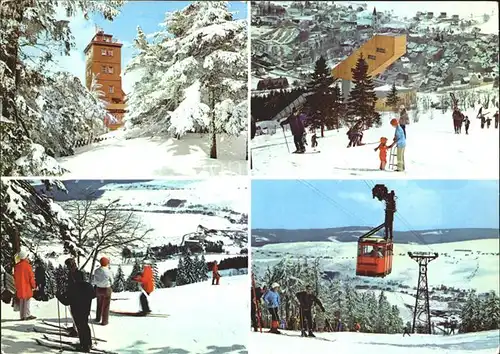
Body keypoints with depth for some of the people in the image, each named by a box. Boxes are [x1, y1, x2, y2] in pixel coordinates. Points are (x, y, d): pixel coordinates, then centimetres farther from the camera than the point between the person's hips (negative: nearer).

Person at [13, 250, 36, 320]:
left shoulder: (16, 266, 6)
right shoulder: (27, 265, -13)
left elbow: (15, 277, 12)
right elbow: (31, 276, -11)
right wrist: (33, 285, -1)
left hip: (19, 287, 6)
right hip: (27, 286, -6)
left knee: (21, 301, 11)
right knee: (27, 300, -2)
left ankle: (22, 316, 12)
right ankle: (26, 315, -4)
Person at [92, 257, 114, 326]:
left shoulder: (97, 271, -12)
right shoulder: (108, 272, -22)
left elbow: (94, 281, -4)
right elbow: (112, 282, -11)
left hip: (98, 289, 4)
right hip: (107, 289, -4)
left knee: (99, 304, 25)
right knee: (106, 306, 11)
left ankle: (98, 318, 39)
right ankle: (104, 321, 17)